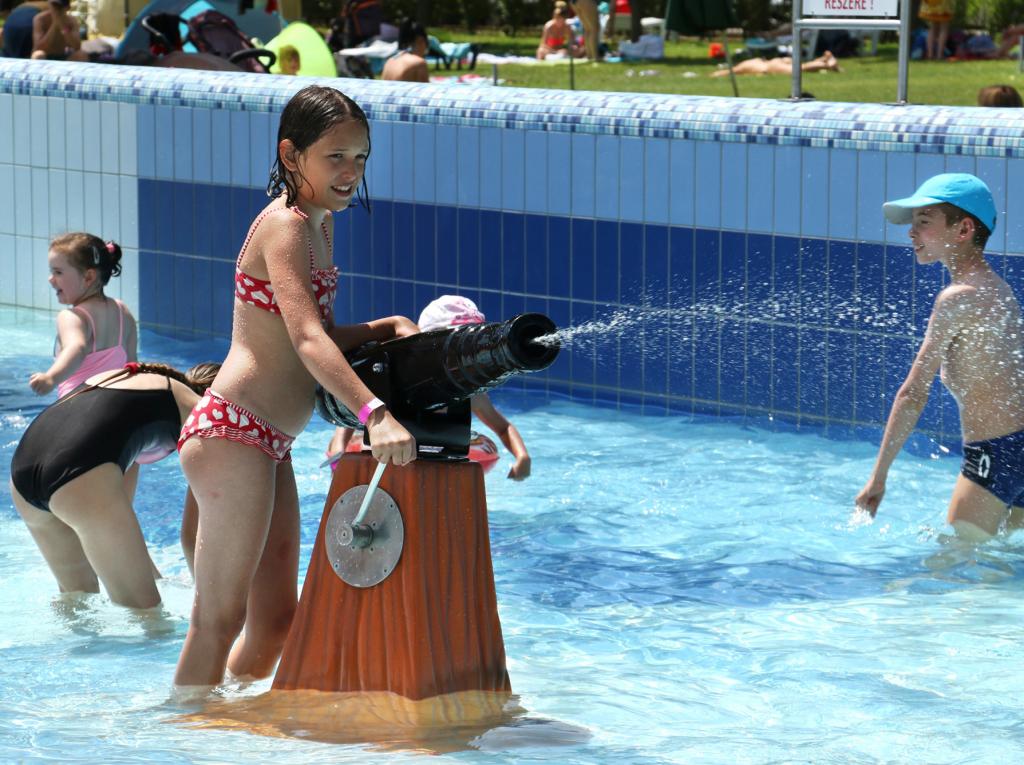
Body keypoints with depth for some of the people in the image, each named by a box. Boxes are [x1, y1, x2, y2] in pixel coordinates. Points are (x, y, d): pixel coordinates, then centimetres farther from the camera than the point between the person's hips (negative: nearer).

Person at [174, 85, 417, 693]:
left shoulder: (320, 223, 16)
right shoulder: (284, 225, -15)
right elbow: (305, 339, -28)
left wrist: (383, 329, 3)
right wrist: (375, 414, -39)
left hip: (269, 445, 10)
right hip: (232, 435, -10)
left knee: (276, 619, 15)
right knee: (220, 618, -7)